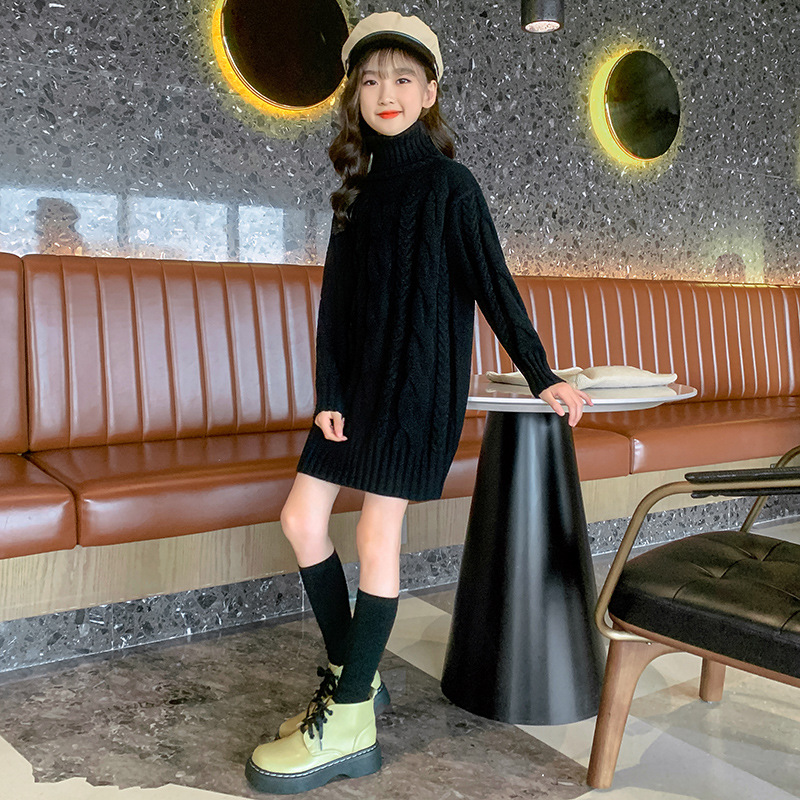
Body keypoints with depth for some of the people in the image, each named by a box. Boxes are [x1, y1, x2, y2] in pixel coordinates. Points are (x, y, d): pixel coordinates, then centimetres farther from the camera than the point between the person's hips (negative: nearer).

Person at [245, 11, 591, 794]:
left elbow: (494, 286, -5)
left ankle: (349, 726, 6)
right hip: (359, 378, 7)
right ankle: (353, 674, 22)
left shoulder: (449, 185, -5)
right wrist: (328, 394, -2)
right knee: (301, 518, 5)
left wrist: (541, 376, -5)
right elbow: (335, 296, 6)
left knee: (377, 535, -5)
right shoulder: (358, 188, 12)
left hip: (420, 379, -7)